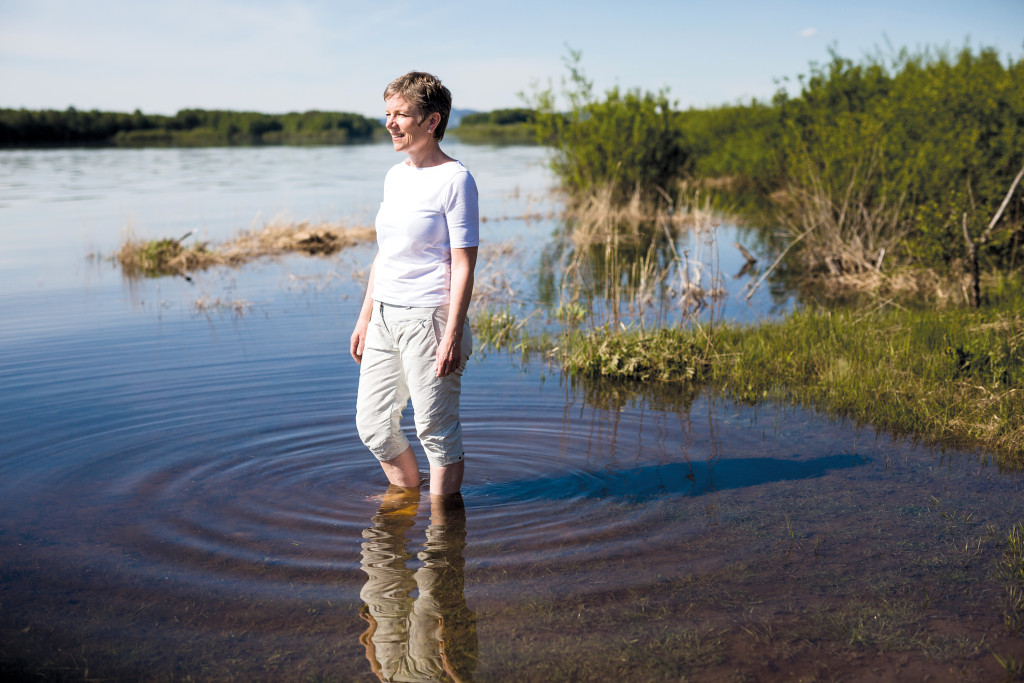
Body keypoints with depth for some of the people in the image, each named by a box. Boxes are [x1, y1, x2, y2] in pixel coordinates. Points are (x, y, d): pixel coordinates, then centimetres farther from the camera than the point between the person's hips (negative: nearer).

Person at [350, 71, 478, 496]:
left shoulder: (454, 180, -11)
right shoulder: (395, 176, 13)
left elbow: (463, 266, -14)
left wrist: (453, 337, -18)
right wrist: (365, 318, 18)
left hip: (428, 319, -8)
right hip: (384, 318, 8)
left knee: (436, 430, 2)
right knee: (373, 425, 13)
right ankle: (406, 493, 35)